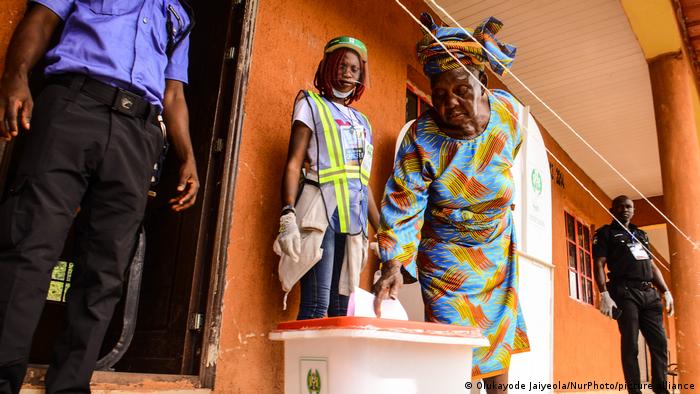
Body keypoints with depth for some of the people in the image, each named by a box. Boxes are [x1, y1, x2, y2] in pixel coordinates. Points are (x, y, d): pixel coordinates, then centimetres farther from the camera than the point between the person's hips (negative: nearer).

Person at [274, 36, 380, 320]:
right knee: (316, 307, -14)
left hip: (354, 216, 6)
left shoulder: (361, 121, 24)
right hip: (322, 210, -5)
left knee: (340, 310, 3)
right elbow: (294, 163, -2)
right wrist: (288, 216, -16)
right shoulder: (312, 104, 10)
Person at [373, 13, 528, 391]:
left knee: (501, 331, 15)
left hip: (497, 244, 5)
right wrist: (394, 263, -41)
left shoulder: (509, 112, -14)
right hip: (446, 252, -4)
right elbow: (403, 206, -28)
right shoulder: (420, 139, -27)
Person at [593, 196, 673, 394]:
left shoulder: (641, 234, 25)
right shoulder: (606, 233, 6)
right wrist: (604, 294, -15)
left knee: (659, 342, 2)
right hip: (625, 292, -6)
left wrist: (666, 292, 14)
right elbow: (599, 265, -3)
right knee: (630, 344, -7)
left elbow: (652, 266, 25)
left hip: (649, 293, 6)